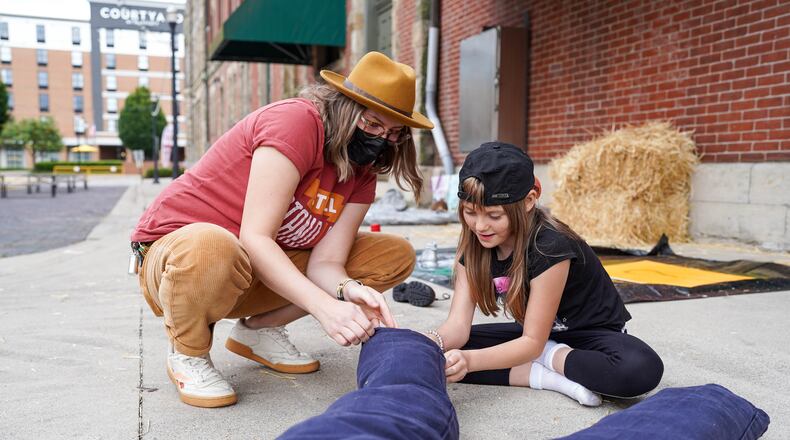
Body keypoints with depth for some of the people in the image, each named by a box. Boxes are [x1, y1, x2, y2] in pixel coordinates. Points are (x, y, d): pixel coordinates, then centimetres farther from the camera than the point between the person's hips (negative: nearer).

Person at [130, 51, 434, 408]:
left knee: (397, 255, -1)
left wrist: (348, 291, -32)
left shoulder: (362, 173, 0)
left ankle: (259, 329, 5)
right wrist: (324, 307, -39)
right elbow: (254, 239, -30)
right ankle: (187, 353, -9)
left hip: (265, 271, 7)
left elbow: (325, 261, -10)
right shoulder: (295, 121, -23)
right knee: (211, 246, -45)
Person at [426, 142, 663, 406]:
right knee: (450, 356, -15)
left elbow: (533, 343, -28)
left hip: (593, 332, -5)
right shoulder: (473, 247, -12)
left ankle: (550, 358, -15)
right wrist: (431, 343, -41)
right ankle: (553, 378, -17)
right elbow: (458, 324, -17)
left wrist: (471, 360, -44)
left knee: (642, 370, -37)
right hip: (536, 332, 5)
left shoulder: (550, 247, -30)